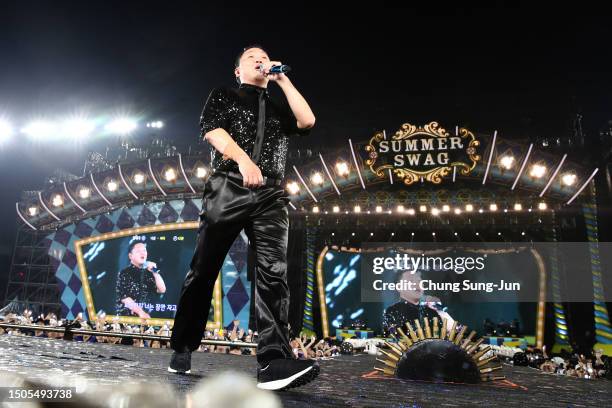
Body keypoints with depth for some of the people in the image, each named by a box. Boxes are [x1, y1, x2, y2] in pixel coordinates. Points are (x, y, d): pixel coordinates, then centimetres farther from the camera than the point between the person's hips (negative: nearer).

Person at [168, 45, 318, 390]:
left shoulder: (279, 106, 28)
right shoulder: (224, 96, 19)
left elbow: (307, 121, 7)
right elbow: (212, 130, -1)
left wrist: (283, 80, 14)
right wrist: (243, 159, -18)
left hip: (270, 195, 2)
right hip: (228, 187, -2)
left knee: (274, 270, -15)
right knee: (204, 269, 2)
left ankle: (275, 362, -22)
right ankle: (183, 349, 18)